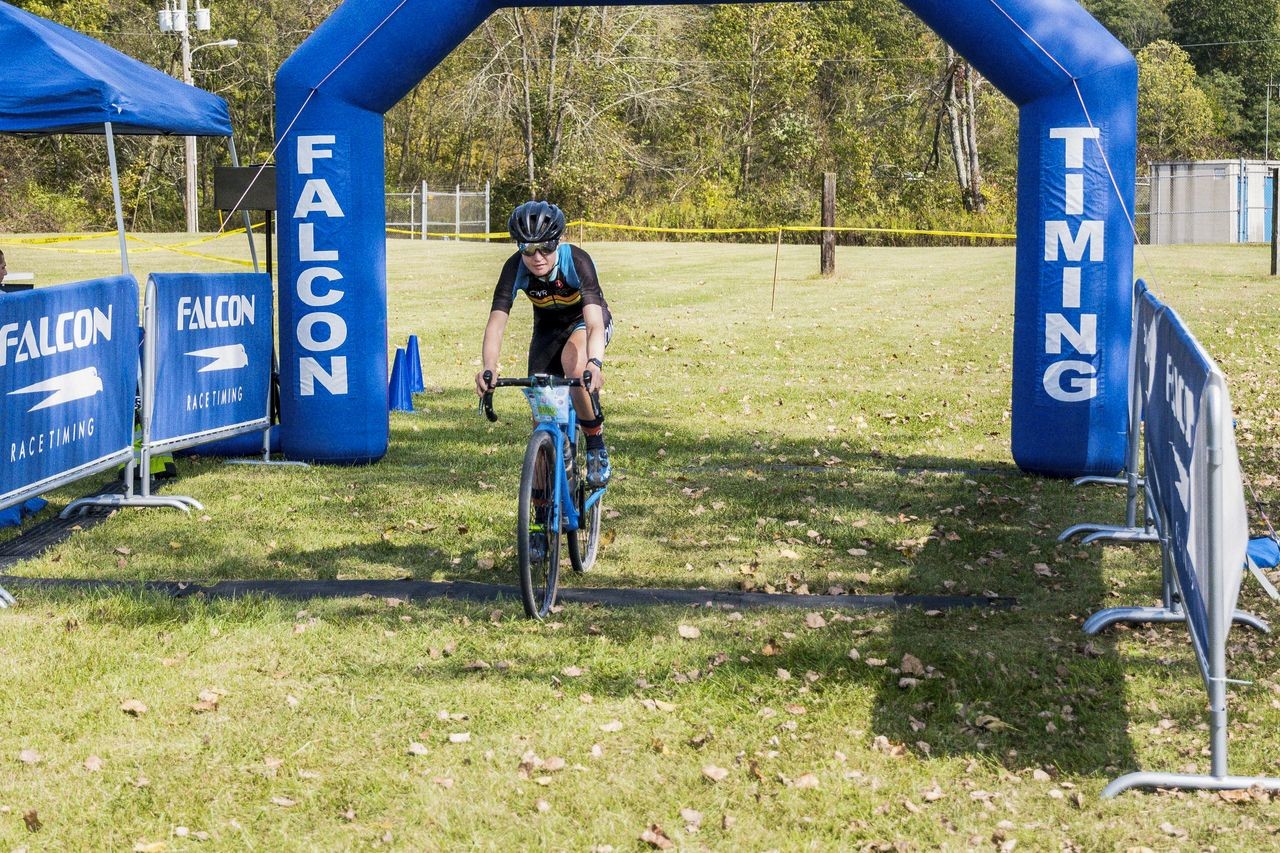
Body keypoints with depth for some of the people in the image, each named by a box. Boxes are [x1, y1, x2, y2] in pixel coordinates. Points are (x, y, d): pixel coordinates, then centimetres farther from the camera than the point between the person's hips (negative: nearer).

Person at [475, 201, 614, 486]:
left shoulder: (577, 261, -35)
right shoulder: (515, 268, -28)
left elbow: (594, 322, -46)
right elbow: (496, 322, -36)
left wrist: (595, 364, -65)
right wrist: (488, 368, -54)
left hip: (585, 321, -4)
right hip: (548, 326, 4)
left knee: (574, 364, -36)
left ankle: (597, 448, -18)